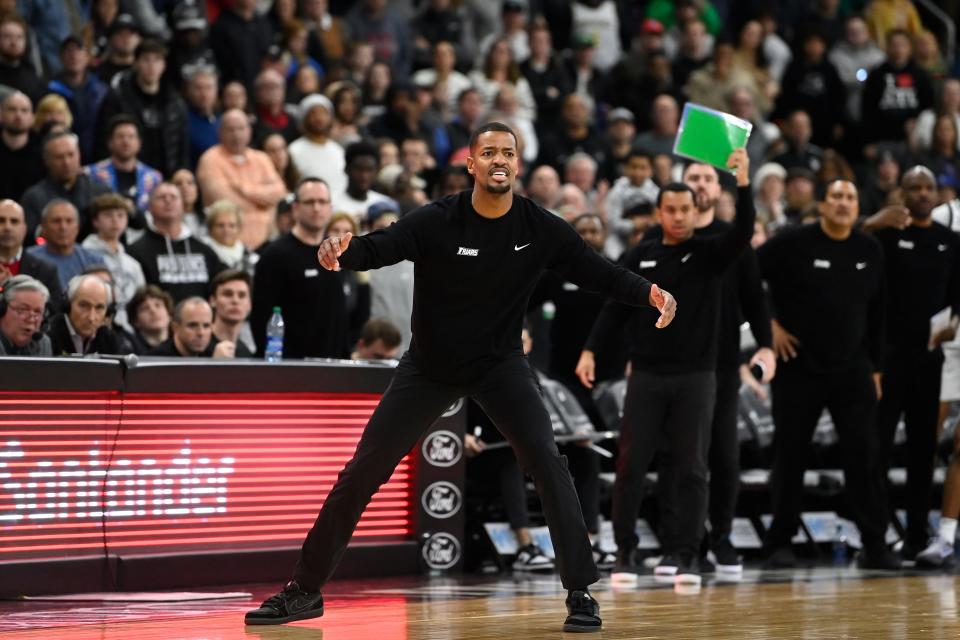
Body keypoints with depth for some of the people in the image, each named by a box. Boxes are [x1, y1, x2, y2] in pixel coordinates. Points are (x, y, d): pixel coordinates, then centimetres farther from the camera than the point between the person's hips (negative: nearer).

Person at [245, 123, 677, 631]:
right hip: (428, 368, -1)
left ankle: (580, 592, -9)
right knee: (362, 472, -2)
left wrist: (648, 292, -26)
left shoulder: (541, 229, -13)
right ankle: (305, 590, 10)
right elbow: (379, 248, -32)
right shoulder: (436, 223, -20)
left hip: (500, 365, 1)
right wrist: (343, 250, -55)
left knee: (547, 464, -18)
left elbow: (597, 272, -6)